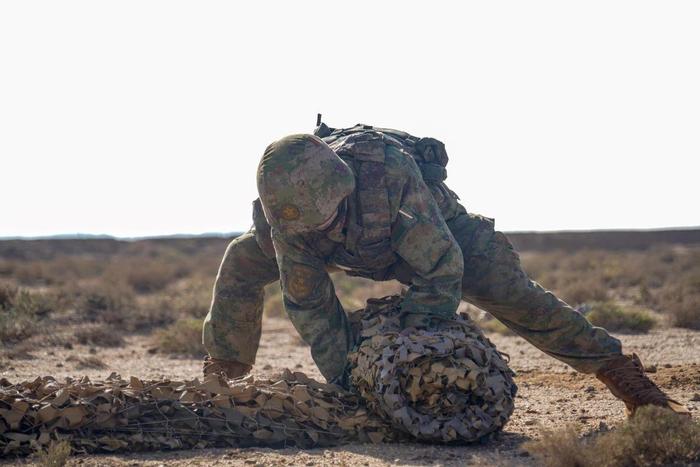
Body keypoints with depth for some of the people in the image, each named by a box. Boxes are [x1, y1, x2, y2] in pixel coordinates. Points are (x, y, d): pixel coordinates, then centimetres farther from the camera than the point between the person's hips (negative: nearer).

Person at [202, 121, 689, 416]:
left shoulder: (390, 170, -46)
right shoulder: (288, 207, -33)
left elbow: (440, 271, -38)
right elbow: (308, 304, -23)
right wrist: (343, 378, -23)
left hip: (428, 222, -4)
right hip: (357, 245, 4)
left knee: (511, 290, -19)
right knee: (241, 263, -5)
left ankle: (623, 374, -10)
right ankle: (221, 376, 18)